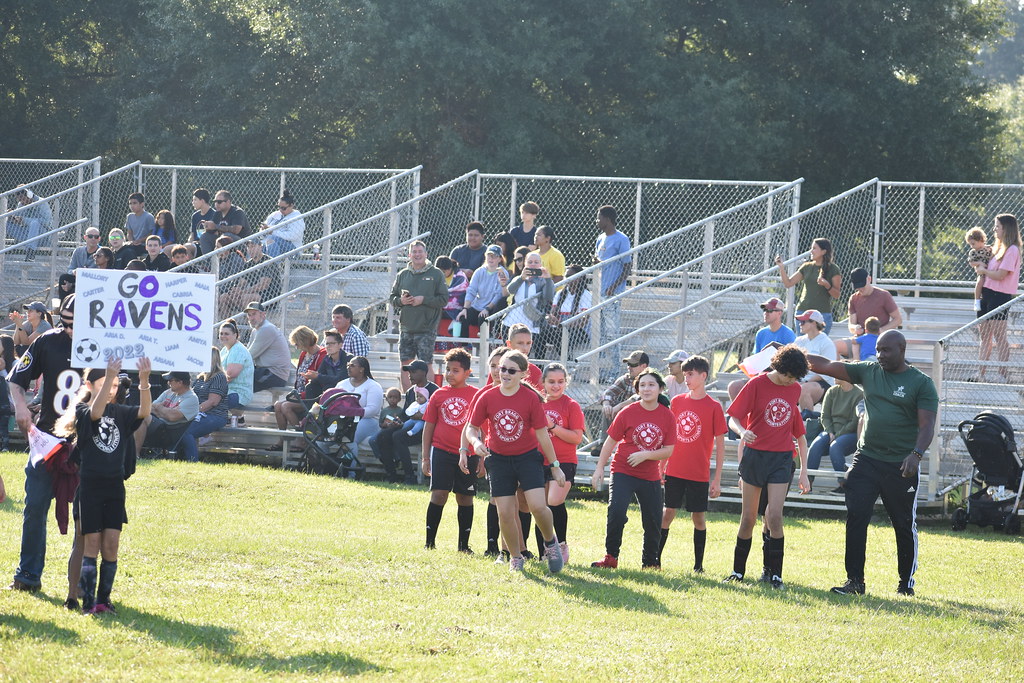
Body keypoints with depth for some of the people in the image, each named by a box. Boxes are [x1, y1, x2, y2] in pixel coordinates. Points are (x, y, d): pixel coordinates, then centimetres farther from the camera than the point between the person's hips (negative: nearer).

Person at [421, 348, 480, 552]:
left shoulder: (476, 395, 2)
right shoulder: (439, 395, 6)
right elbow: (428, 427, 10)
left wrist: (482, 457, 3)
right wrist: (425, 457, 6)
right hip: (442, 451, 0)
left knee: (465, 498, 7)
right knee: (439, 494, -8)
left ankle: (463, 544, 15)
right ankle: (430, 541, -1)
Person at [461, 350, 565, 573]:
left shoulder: (531, 398, -11)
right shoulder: (487, 398, -6)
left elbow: (542, 435, -6)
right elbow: (471, 428, 2)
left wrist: (555, 466, -3)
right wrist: (476, 441, -21)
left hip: (528, 457, -2)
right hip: (499, 459, 2)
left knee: (538, 506, -17)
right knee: (505, 513, -1)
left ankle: (551, 543, 11)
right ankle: (516, 557, 18)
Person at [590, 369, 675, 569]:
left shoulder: (667, 416, -2)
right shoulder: (628, 413, -6)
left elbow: (668, 450, -2)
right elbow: (610, 441, 0)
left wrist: (645, 455, -17)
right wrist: (599, 468, -3)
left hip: (650, 477, 2)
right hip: (623, 473, -2)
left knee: (653, 521, 6)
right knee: (616, 512, -19)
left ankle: (650, 561, 24)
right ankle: (611, 557, -6)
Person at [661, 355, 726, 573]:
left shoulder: (713, 407, -5)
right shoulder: (677, 402, 6)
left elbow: (720, 444, -3)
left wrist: (717, 479, -5)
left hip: (699, 473, -3)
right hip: (674, 471, 3)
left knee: (699, 517, 3)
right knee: (667, 514, 2)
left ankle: (698, 564, 12)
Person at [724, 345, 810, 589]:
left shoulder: (795, 389, 5)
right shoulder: (757, 384, -4)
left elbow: (799, 434, 12)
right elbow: (733, 419, -5)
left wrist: (804, 472, 9)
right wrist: (742, 431, -29)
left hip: (781, 459, 1)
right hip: (754, 455, -1)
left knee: (774, 516, -11)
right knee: (748, 517, 3)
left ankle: (774, 573, -5)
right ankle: (738, 570, 15)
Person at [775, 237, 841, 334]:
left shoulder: (833, 269, 0)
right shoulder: (806, 267, 12)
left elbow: (836, 295, -3)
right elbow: (788, 284, 12)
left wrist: (827, 285, -21)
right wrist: (781, 268, 0)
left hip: (822, 314, -4)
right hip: (802, 311, 4)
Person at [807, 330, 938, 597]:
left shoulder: (921, 383, -3)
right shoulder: (869, 372, 9)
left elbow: (927, 425, -11)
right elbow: (826, 366, 8)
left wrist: (916, 454, -27)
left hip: (901, 466, -4)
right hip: (866, 460, 4)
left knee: (905, 525, 5)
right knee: (855, 517, -5)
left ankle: (906, 583, 18)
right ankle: (855, 581, -1)